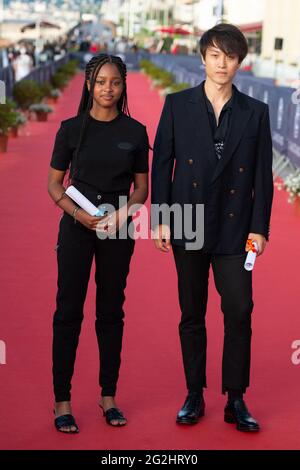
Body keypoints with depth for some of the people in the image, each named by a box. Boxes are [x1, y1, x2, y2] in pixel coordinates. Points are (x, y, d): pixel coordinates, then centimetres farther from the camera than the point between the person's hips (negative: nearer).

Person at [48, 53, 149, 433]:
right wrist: (77, 212, -14)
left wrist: (124, 212, -13)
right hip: (76, 229, -1)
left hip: (117, 231, 1)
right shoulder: (71, 128, 0)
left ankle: (108, 397, 19)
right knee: (68, 311, -1)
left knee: (111, 311, 8)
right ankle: (62, 401, 6)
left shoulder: (135, 131, 3)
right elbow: (54, 183, 2)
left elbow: (142, 187, 6)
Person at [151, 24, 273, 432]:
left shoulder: (255, 112, 3)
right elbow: (161, 164, 2)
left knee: (239, 312, -5)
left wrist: (260, 227, -3)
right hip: (188, 226, 0)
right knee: (192, 315, 9)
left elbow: (263, 175, 3)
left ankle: (236, 400, 7)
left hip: (234, 229, 0)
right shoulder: (178, 105, 2)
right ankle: (194, 395, 20)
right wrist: (161, 219, -4)